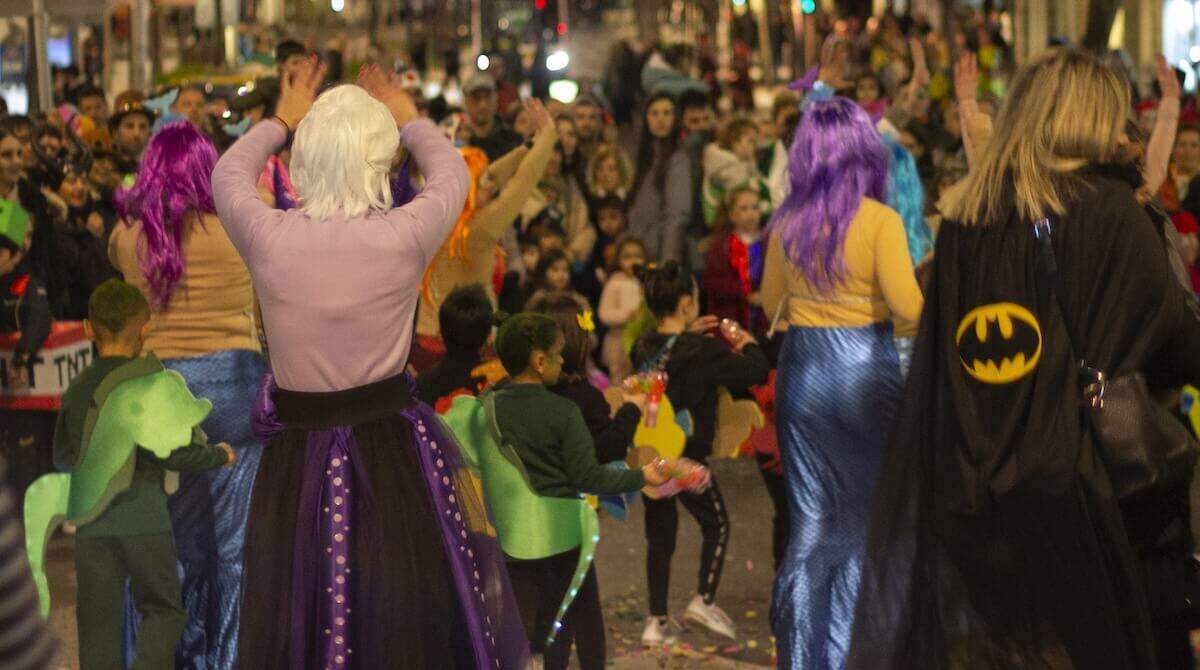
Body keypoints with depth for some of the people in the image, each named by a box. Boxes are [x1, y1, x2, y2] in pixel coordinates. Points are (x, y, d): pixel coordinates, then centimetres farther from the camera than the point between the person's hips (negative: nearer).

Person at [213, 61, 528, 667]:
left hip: (297, 462, 1)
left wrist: (282, 121, 30)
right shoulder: (404, 237, -14)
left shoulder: (267, 237, -11)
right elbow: (451, 171, 10)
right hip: (393, 455, -1)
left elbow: (229, 173, 13)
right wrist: (408, 120, 27)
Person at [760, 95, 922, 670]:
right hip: (866, 368, -3)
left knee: (811, 524, 11)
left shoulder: (786, 223, 1)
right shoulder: (880, 221, -12)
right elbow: (909, 308, -17)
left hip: (801, 370, 4)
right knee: (867, 522, 9)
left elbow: (771, 304, 12)